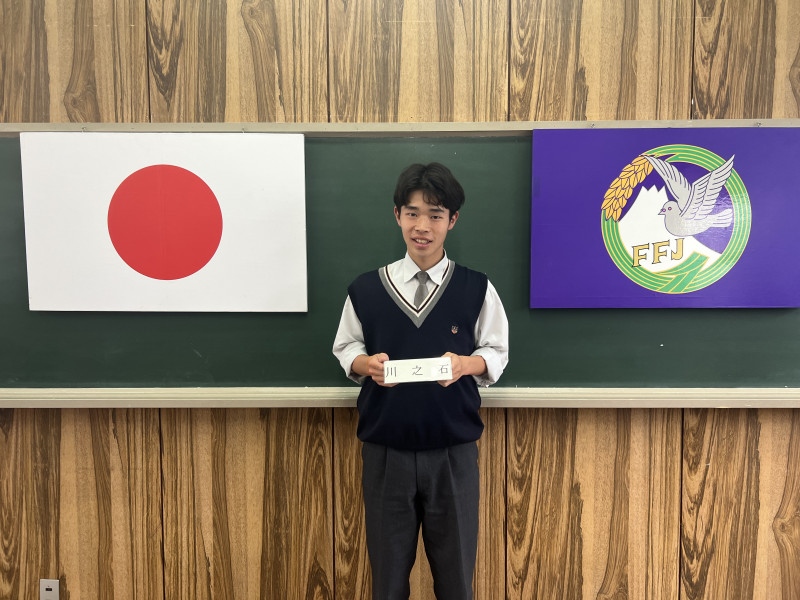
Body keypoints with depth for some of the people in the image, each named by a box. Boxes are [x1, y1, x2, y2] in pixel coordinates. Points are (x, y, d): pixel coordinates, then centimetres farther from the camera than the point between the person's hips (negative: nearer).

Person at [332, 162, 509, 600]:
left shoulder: (477, 290, -2)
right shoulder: (365, 289, -1)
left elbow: (496, 352, 5)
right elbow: (345, 348, 8)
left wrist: (466, 364, -15)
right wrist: (366, 363, -13)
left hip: (453, 451, 0)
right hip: (385, 450, 1)